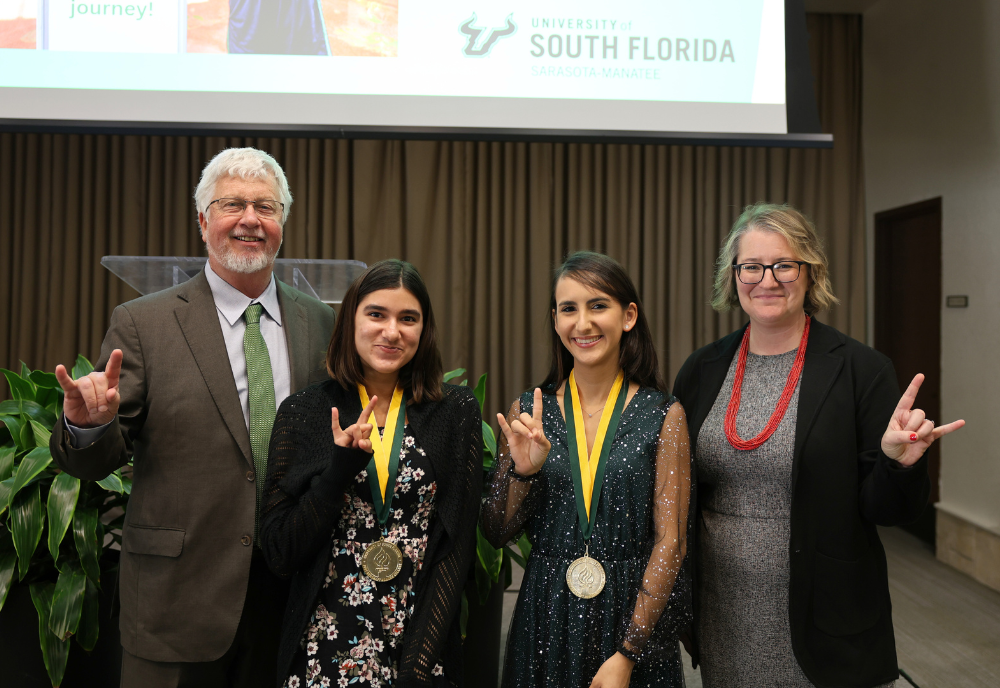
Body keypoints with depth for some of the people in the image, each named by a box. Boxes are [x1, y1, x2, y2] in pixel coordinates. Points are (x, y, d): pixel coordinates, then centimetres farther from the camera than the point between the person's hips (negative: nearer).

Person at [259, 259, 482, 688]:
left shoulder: (456, 411, -5)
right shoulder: (303, 412, -4)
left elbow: (458, 546, -5)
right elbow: (279, 554, -5)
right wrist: (340, 469, -18)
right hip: (324, 651, 1)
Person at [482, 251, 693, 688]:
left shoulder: (663, 415, -7)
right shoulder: (528, 413, -2)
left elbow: (670, 541, -8)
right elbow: (496, 534, 1)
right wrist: (522, 472, -16)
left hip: (636, 620, -1)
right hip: (545, 620, 2)